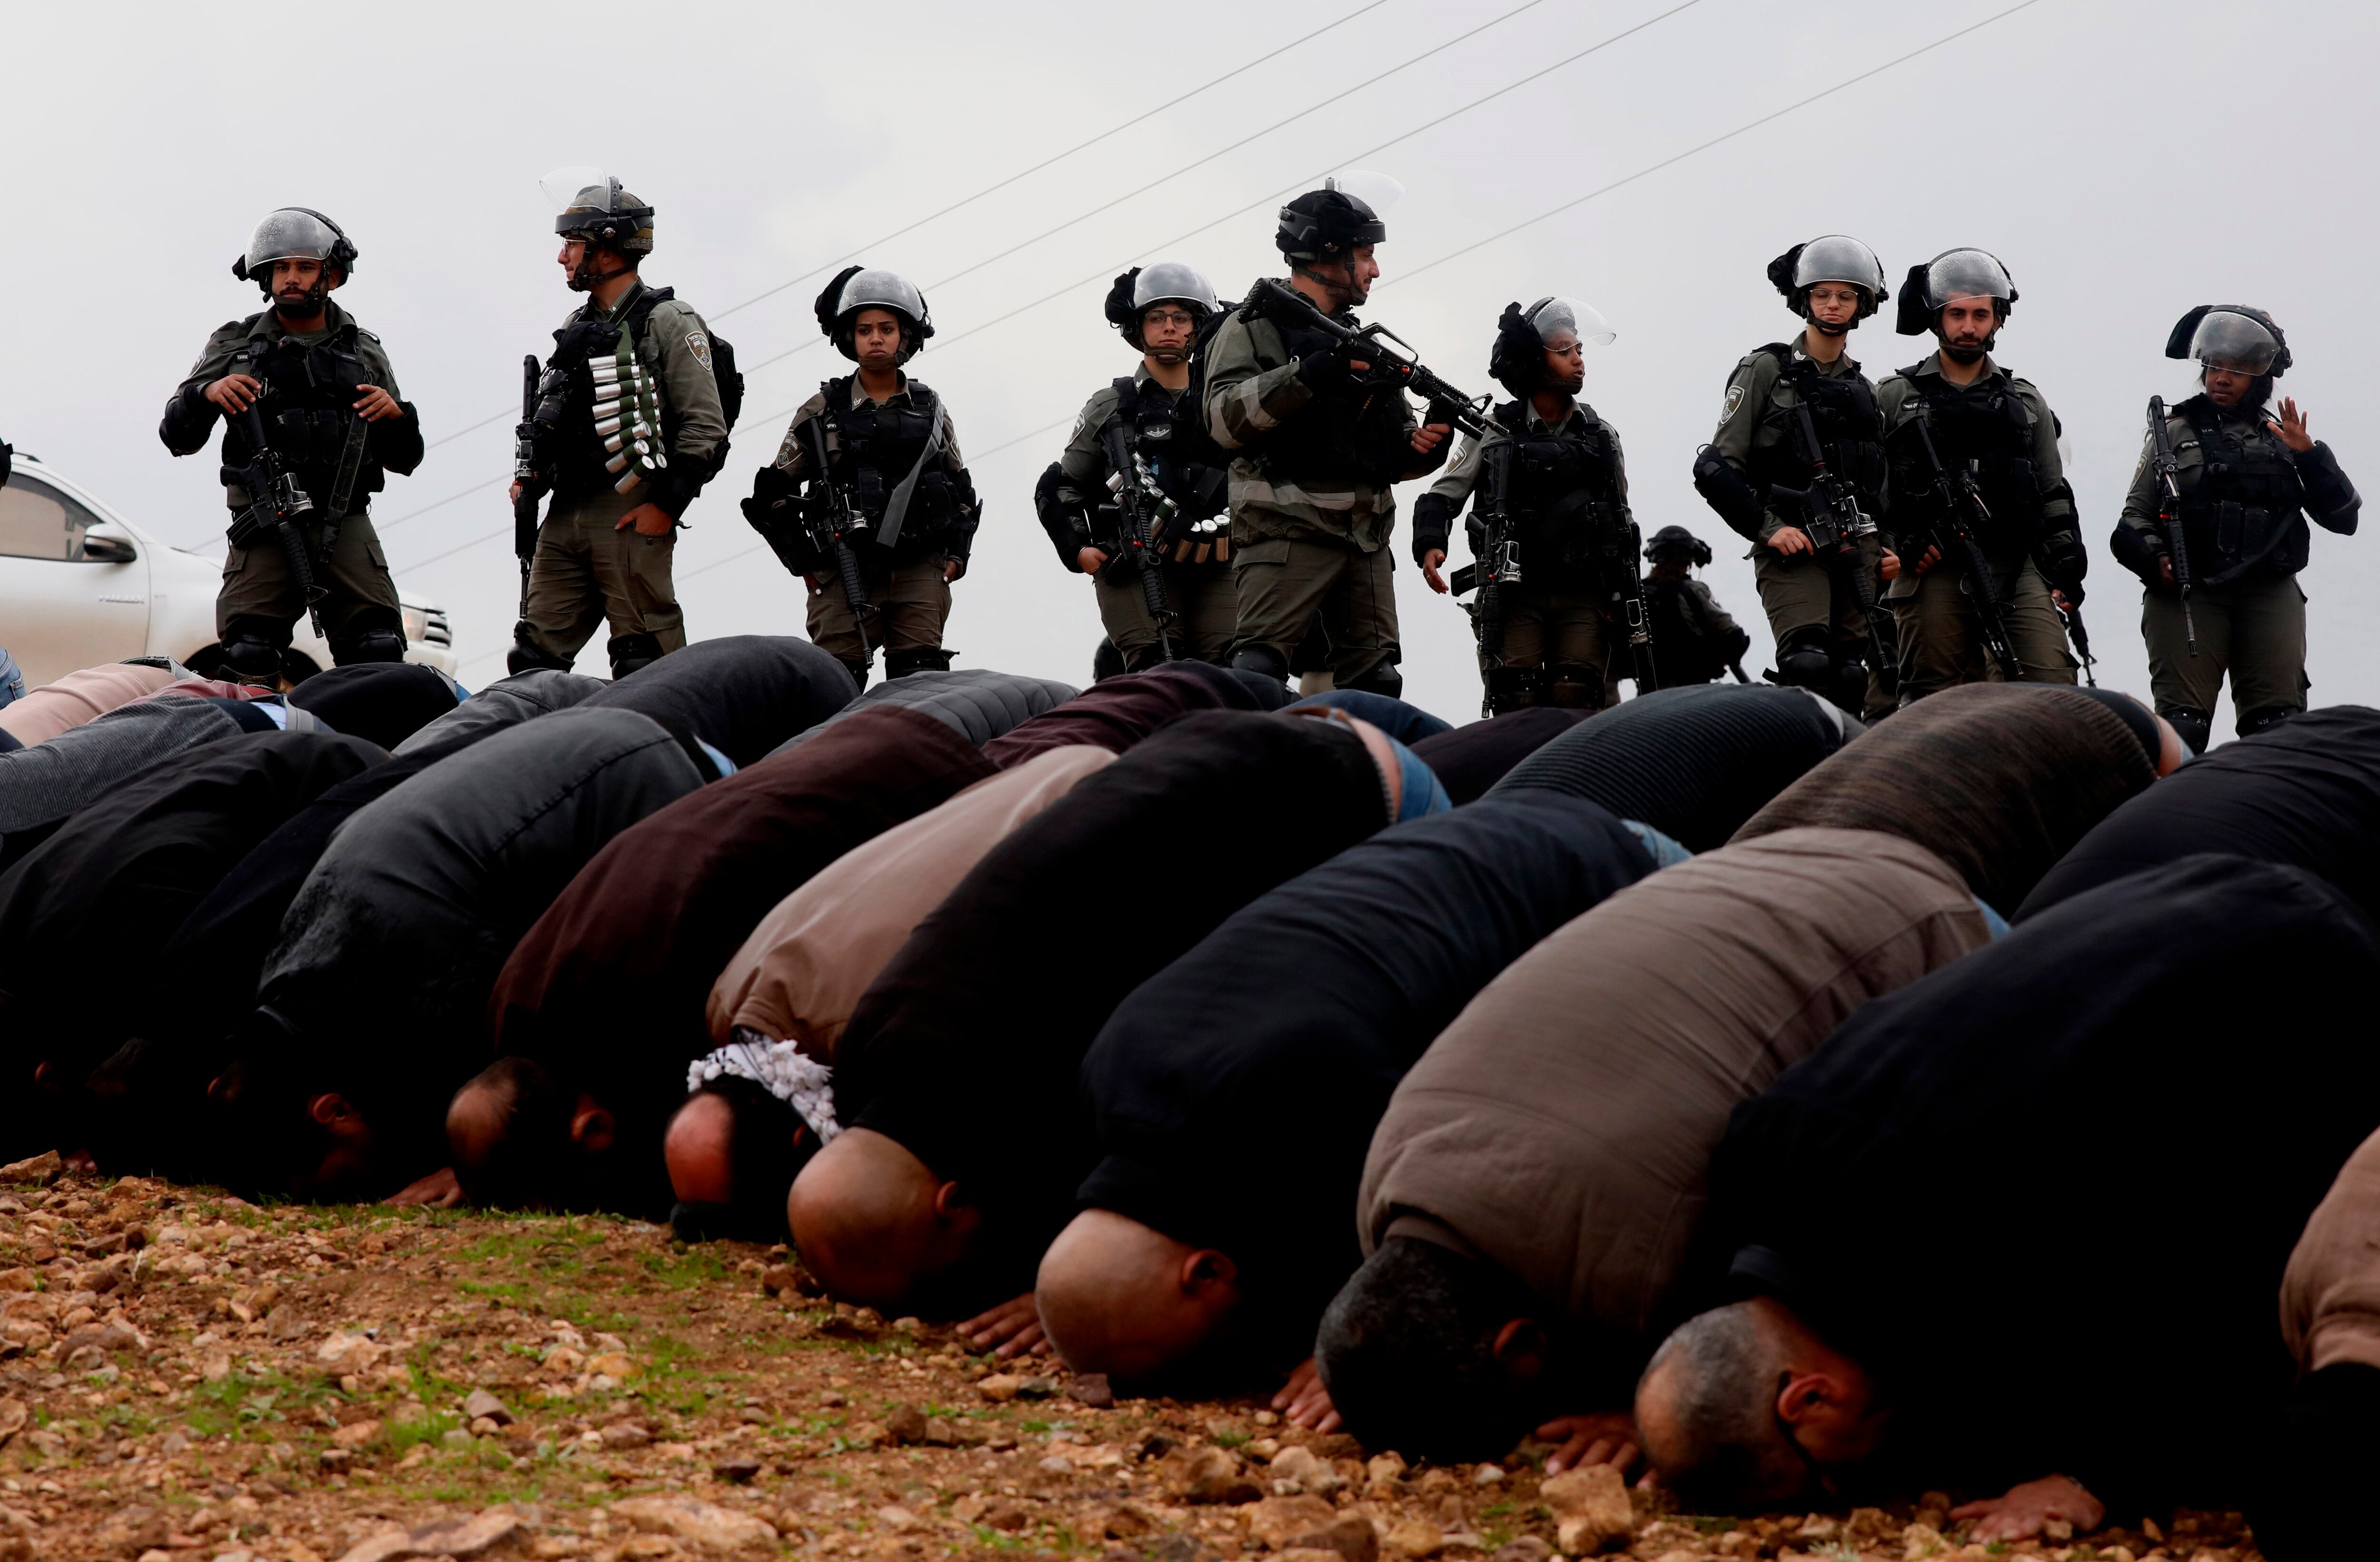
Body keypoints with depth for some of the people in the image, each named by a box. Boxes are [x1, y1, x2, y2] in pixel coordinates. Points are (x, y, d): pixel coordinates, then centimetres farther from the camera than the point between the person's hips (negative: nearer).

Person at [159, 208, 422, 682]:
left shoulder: (364, 353, 18)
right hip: (265, 530, -1)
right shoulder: (234, 346, 15)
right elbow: (177, 438, 11)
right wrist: (207, 393, -8)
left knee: (379, 655, -14)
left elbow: (404, 460, 21)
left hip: (344, 524, 1)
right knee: (247, 662, -16)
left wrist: (396, 415, 0)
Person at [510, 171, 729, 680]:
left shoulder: (668, 321, -3)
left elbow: (705, 427, -9)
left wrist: (665, 505, -14)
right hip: (564, 517, 7)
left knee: (645, 667, -6)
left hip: (632, 516, -7)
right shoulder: (576, 326, 20)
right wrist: (531, 479, 12)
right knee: (535, 659, 4)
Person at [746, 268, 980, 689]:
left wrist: (958, 553, 9)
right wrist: (803, 560, 1)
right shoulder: (822, 412, 6)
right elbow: (773, 492, 8)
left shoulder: (930, 411, 13)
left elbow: (963, 490, 23)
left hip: (920, 573, 2)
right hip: (845, 575, -2)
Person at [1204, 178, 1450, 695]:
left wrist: (1423, 445, 1)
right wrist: (1306, 375, -21)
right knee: (1259, 672, -18)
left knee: (1376, 682, 5)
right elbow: (1225, 420, -13)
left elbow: (1392, 452, 25)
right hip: (1286, 530, -7)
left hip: (1365, 539, 7)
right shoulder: (1253, 327, 2)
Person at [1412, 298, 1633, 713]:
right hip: (1515, 596, -2)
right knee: (1517, 711, -10)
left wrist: (1626, 600, 16)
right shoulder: (1493, 433, 5)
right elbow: (1442, 496, 7)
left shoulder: (1602, 436, 15)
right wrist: (1430, 545, -13)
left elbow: (1622, 518, 20)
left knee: (1577, 710, -8)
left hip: (1585, 597, 2)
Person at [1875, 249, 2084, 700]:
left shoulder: (2027, 403, 21)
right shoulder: (1894, 398, 13)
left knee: (2053, 687, -14)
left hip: (2016, 571, 2)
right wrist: (1880, 547, -5)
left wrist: (2067, 563, 8)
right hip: (1931, 571, -2)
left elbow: (2054, 495, 21)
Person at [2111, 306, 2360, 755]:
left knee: (2278, 728, -5)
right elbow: (2135, 517, 11)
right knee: (2182, 723, -13)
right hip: (2186, 595, -2)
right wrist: (2154, 558, -9)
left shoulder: (2284, 440, 19)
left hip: (2270, 597, 2)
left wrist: (2310, 456, -1)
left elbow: (2344, 518, 13)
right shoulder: (2174, 434, 15)